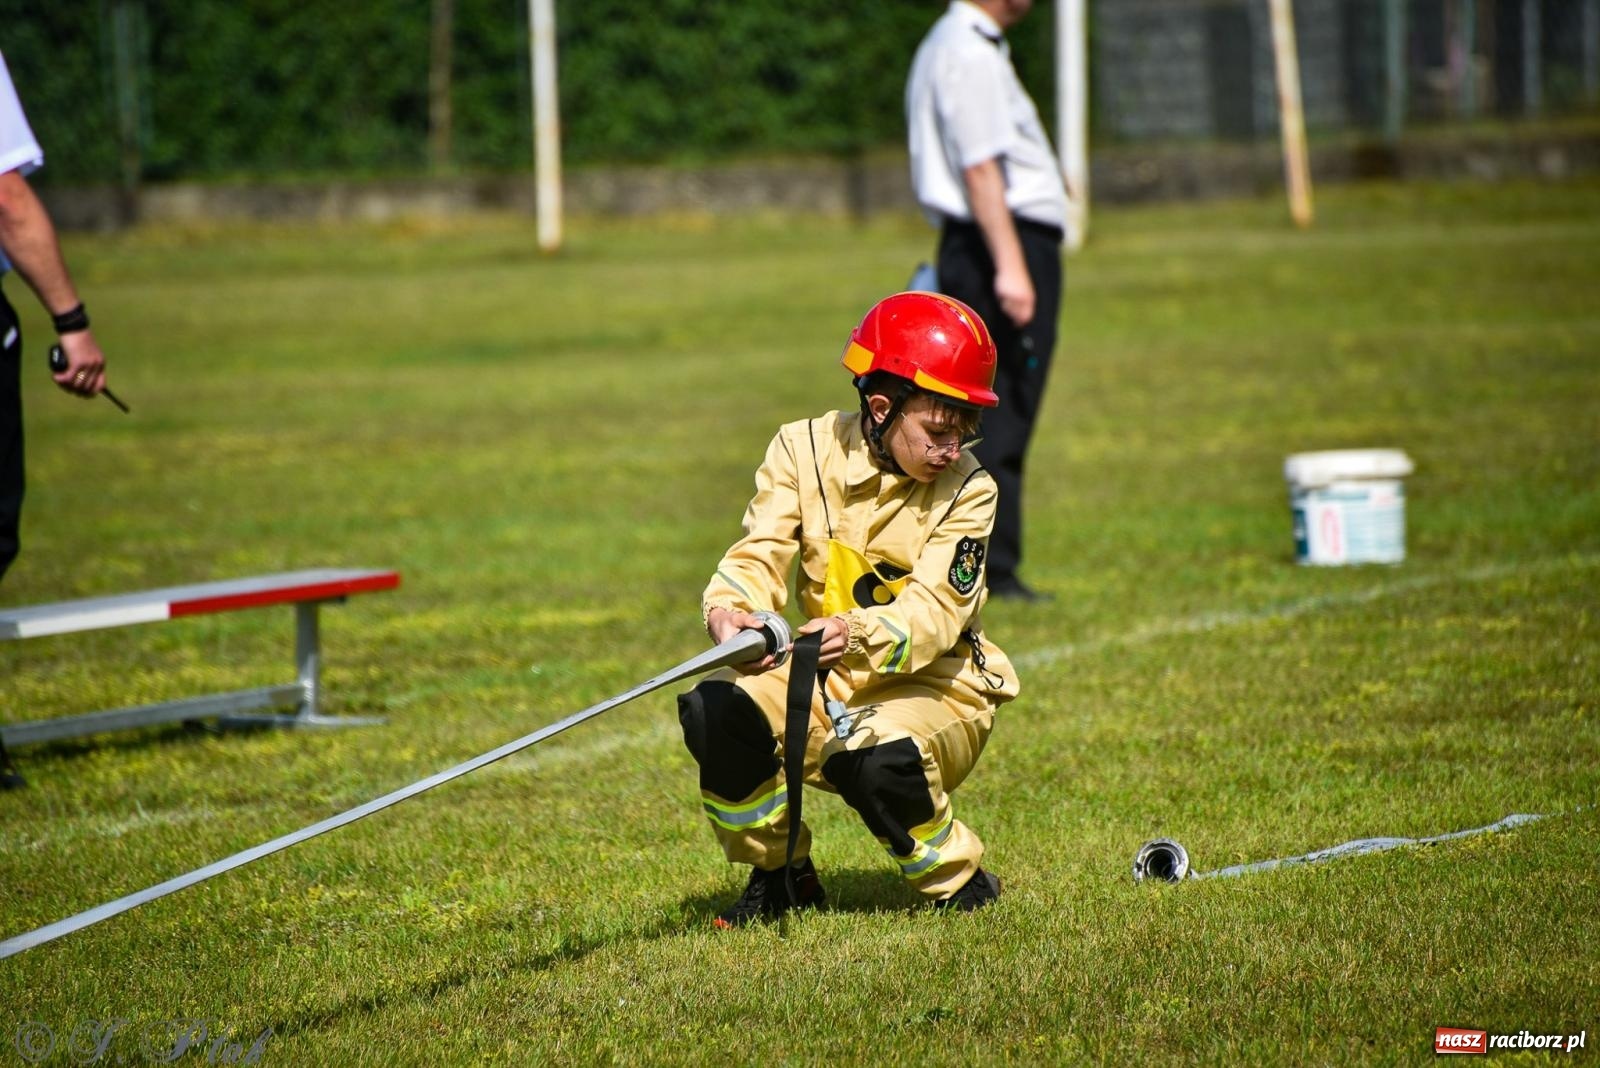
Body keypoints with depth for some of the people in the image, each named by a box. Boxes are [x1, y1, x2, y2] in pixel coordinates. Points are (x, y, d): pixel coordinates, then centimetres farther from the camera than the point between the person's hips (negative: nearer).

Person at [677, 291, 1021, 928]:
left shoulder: (967, 490, -14)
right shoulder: (805, 451, -7)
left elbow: (932, 613, -26)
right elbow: (760, 553, -17)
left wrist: (858, 637, -48)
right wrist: (730, 610, -42)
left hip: (934, 688, -3)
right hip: (826, 684, 3)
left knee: (877, 759, -36)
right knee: (715, 710, -24)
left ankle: (961, 882, -4)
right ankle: (781, 877, 0)